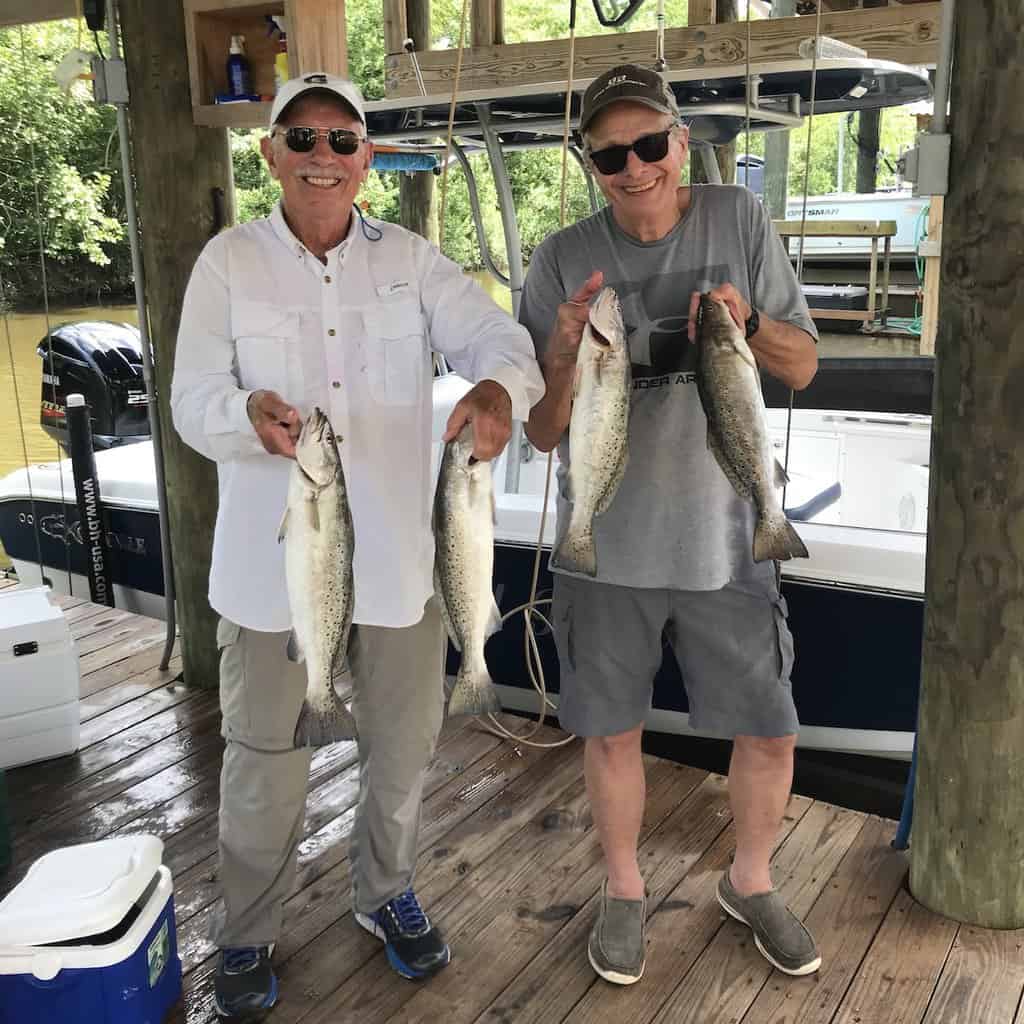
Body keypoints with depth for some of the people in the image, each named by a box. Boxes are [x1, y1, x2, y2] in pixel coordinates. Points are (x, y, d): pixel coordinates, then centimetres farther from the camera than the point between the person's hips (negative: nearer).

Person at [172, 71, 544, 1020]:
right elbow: (193, 399, -9)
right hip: (271, 559, -2)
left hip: (396, 554, 2)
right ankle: (245, 934, 34)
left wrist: (497, 386, -35)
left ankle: (386, 893, 44)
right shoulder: (229, 261, -2)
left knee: (403, 746, 17)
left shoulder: (411, 260, 2)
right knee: (264, 762, 9)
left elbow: (495, 335, -10)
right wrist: (250, 416, -34)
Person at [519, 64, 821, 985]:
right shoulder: (564, 261, -8)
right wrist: (565, 355, -25)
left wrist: (747, 320, -18)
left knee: (769, 733, 10)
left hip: (723, 540, 1)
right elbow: (542, 435, -5)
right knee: (612, 731, 12)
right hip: (606, 547, -1)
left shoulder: (739, 220, -4)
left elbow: (803, 368, 2)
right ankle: (624, 889, 38)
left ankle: (750, 881, 38)